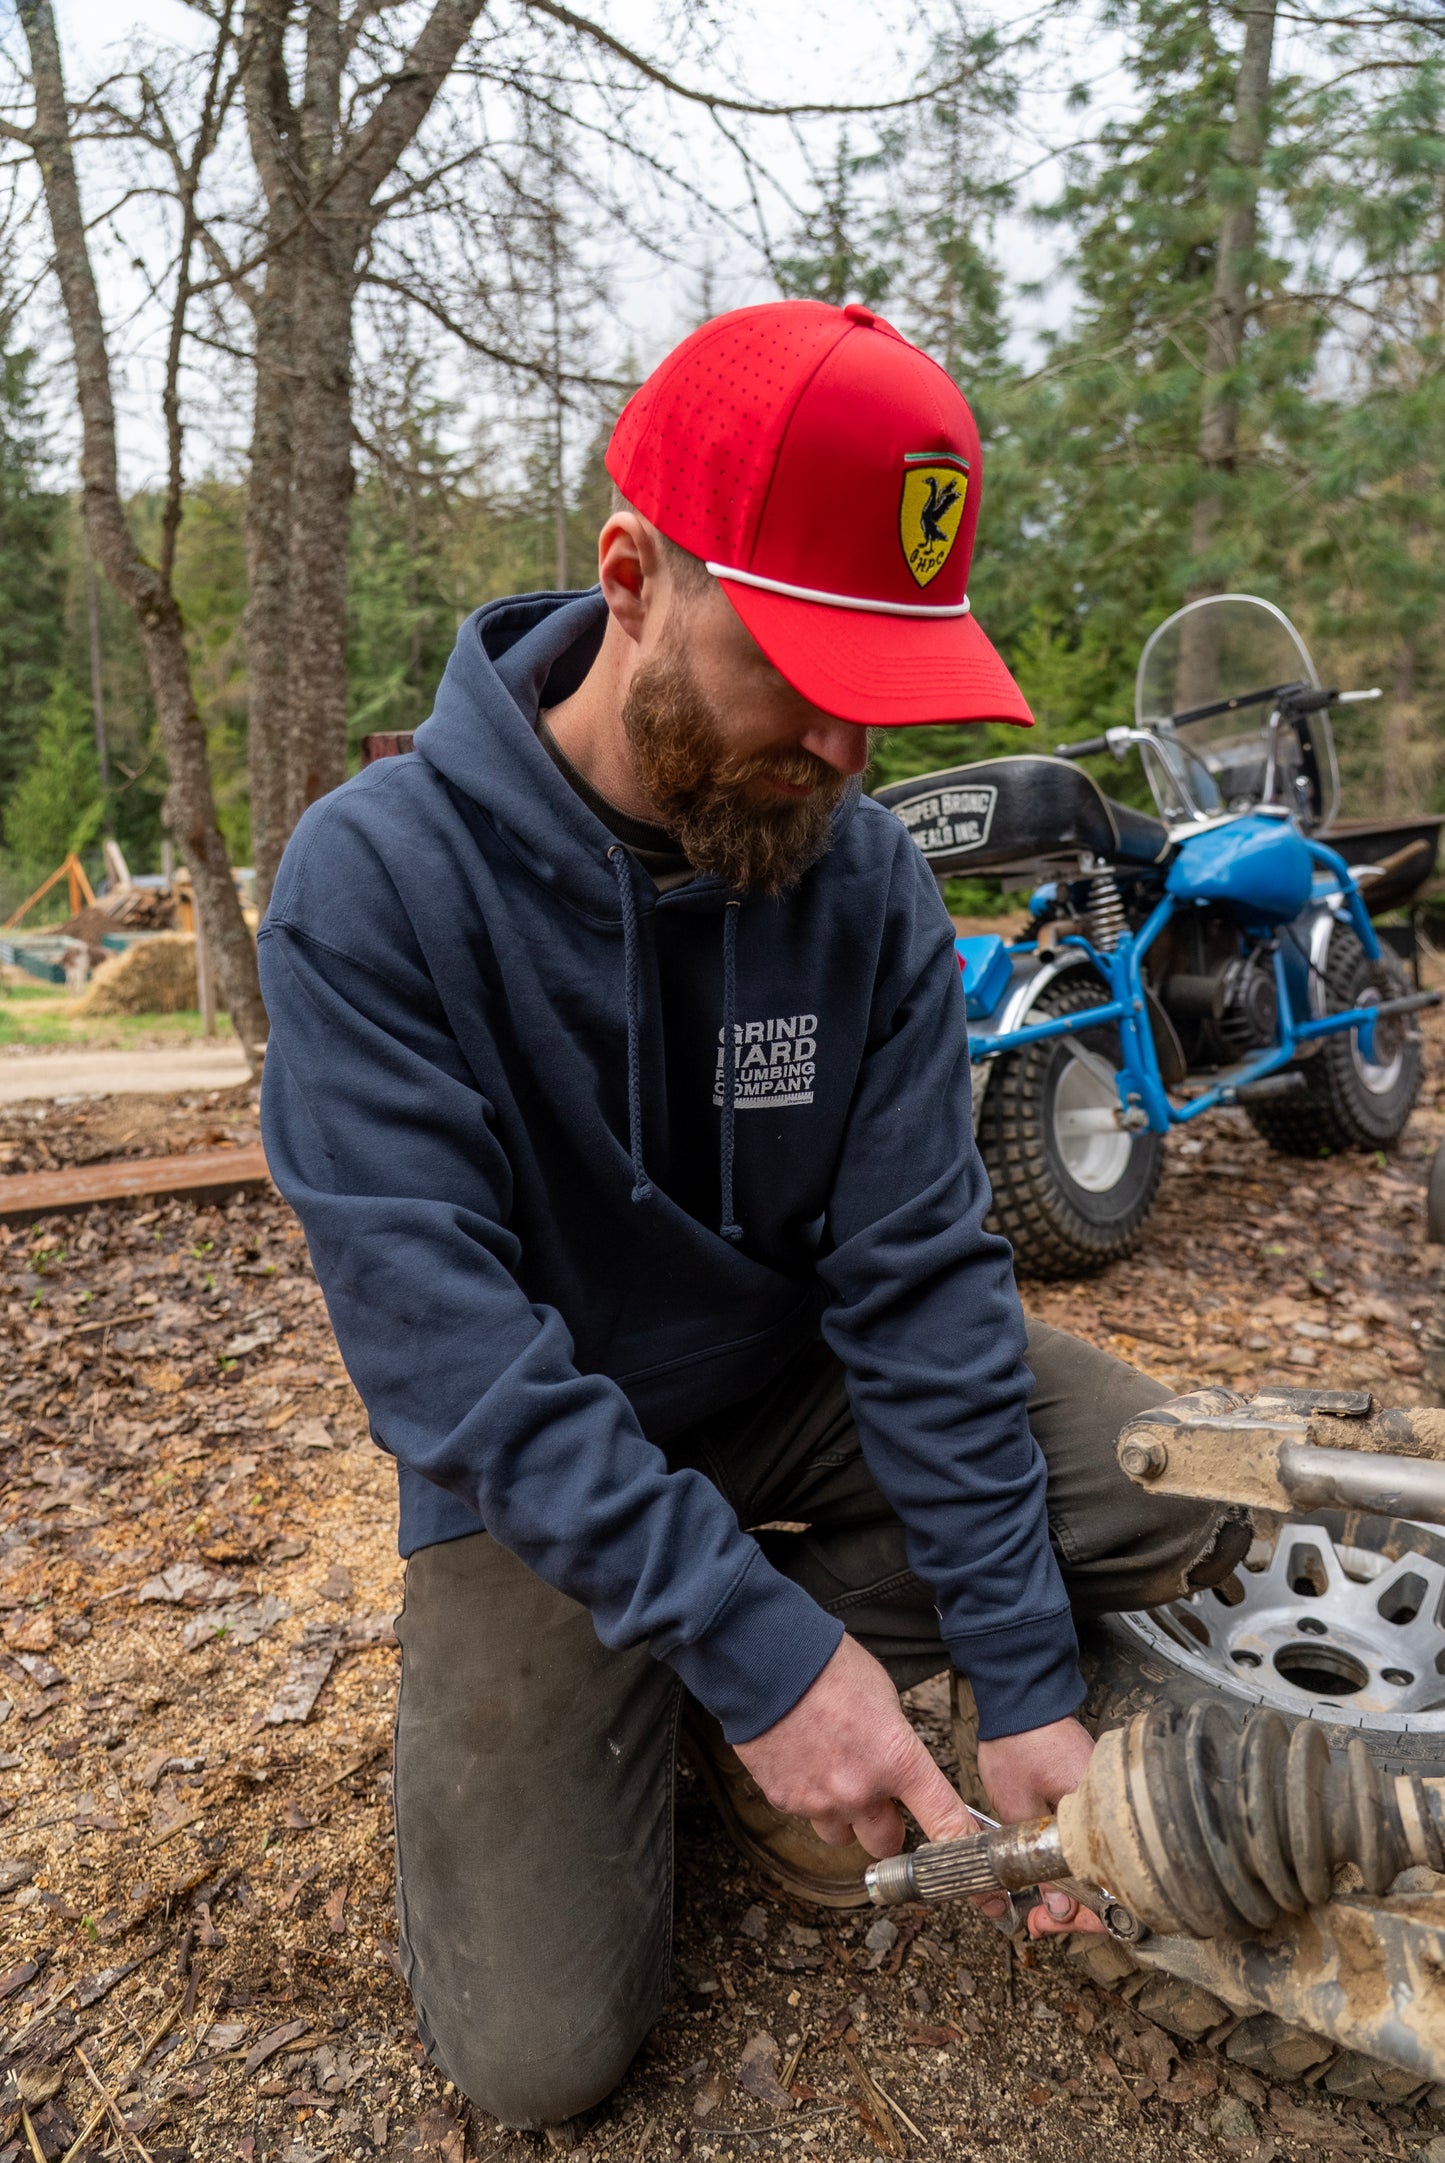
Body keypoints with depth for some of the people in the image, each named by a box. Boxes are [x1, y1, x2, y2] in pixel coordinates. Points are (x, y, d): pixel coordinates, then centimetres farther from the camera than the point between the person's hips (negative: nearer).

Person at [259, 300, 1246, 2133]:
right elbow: (443, 1335, -27)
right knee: (537, 2051, -9)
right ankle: (698, 1689, 19)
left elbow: (919, 1274, -15)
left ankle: (730, 1707, 2)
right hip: (535, 1469, -3)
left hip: (798, 1380, 4)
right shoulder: (375, 879, -23)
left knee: (1204, 1494, -12)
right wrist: (745, 1631, -31)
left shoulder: (863, 870, -13)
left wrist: (1022, 1677, -18)